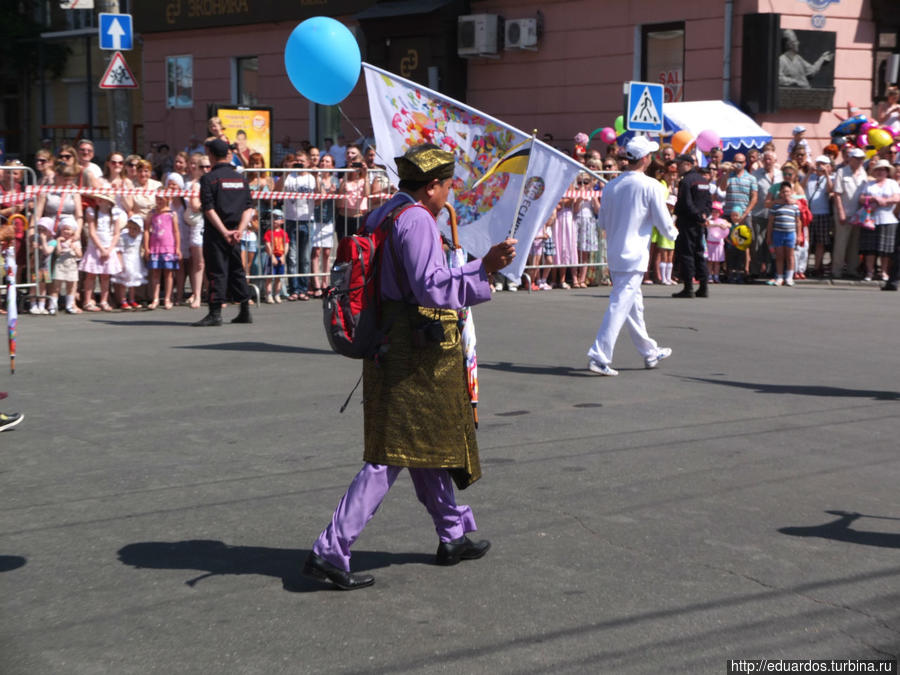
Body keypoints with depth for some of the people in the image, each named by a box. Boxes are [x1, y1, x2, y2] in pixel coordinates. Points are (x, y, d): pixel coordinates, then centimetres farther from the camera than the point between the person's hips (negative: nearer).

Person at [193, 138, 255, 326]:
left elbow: (209, 209, -15)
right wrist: (240, 230, -3)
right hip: (234, 234, 5)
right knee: (236, 270, 13)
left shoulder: (209, 178, -7)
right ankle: (245, 312, 16)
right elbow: (249, 208, 5)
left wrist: (224, 231, -15)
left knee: (217, 272, -4)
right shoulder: (240, 178, 10)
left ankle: (215, 313, -7)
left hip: (216, 233, -5)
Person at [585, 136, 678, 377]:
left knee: (633, 304, 17)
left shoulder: (611, 186, 5)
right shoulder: (651, 186, -11)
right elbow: (664, 223, -7)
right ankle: (599, 355, -13)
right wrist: (673, 233, 15)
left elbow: (602, 222, 13)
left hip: (614, 254, 7)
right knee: (620, 306, -7)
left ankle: (650, 352, 32)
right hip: (634, 256, -7)